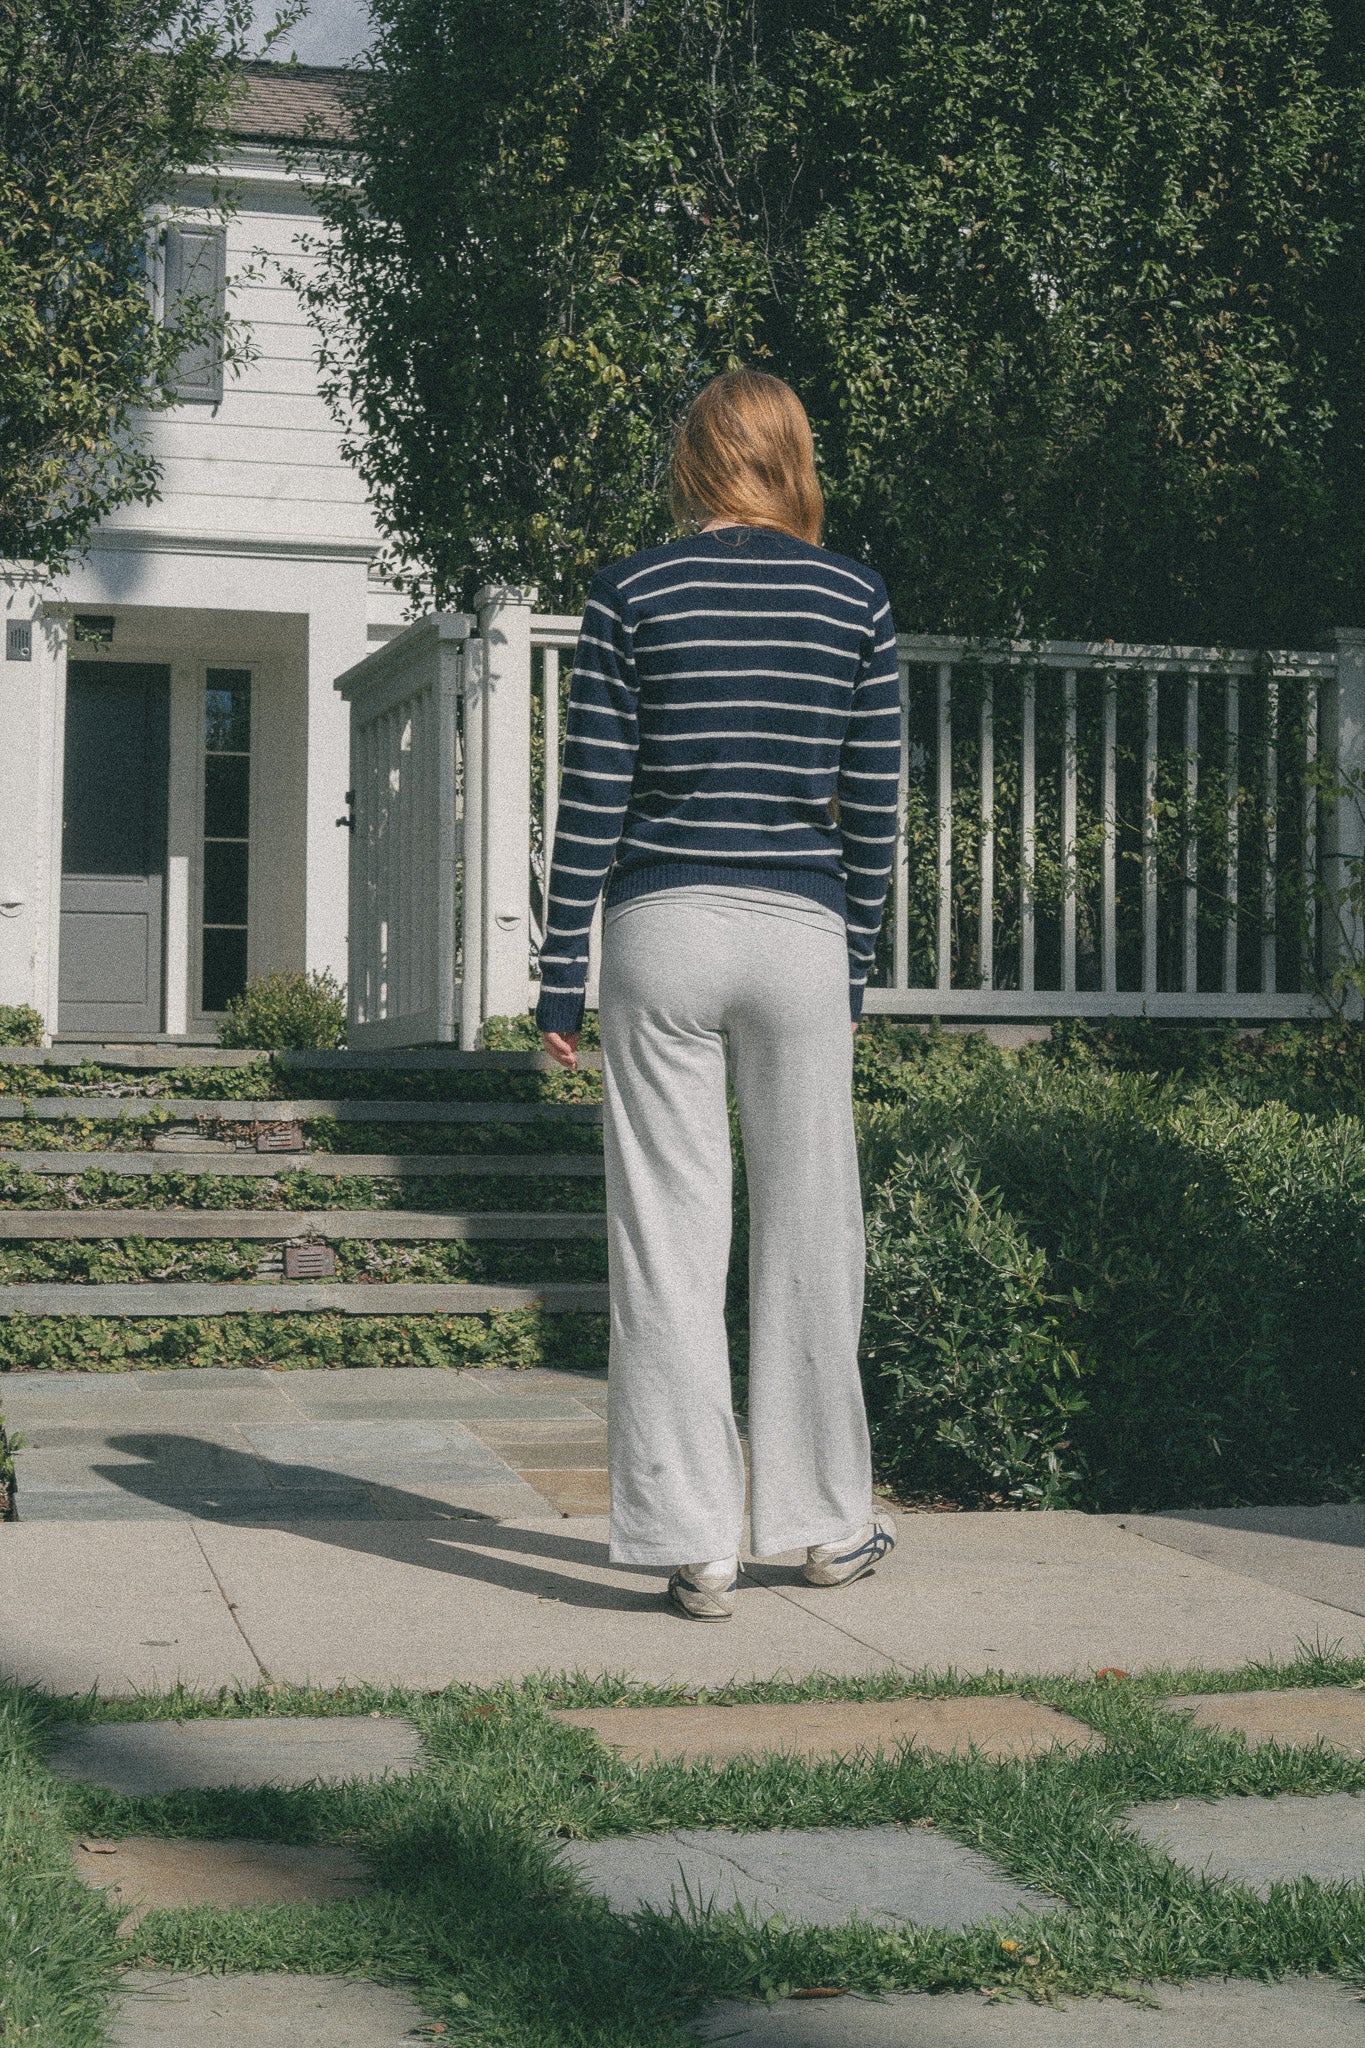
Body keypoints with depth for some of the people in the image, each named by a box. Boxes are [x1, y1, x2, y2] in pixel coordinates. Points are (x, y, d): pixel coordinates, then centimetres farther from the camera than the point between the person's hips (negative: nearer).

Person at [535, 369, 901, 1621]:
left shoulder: (632, 594, -1)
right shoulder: (858, 600, 4)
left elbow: (592, 799, -2)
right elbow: (870, 807, 5)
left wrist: (560, 977, 3)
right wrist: (856, 973, 14)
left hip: (662, 931, -1)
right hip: (800, 936, 1)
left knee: (669, 1237, 2)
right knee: (809, 1232, 12)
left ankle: (697, 1544, 3)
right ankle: (828, 1522, 23)